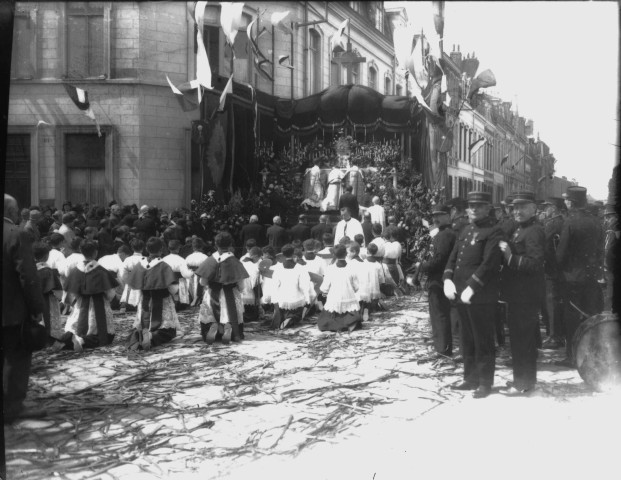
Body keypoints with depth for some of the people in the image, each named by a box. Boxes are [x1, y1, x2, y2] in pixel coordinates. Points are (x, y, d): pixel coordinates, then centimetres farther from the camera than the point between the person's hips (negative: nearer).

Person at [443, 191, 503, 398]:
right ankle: (471, 378, 26)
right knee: (467, 340, 15)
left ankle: (485, 383, 12)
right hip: (460, 294, 8)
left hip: (481, 296, -8)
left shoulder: (493, 232, -8)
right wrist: (448, 279, -2)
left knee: (483, 341, 2)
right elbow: (453, 257, 15)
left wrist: (472, 288, -21)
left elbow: (489, 264, -17)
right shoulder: (465, 230, 17)